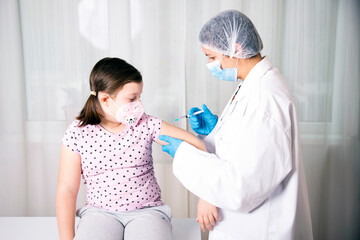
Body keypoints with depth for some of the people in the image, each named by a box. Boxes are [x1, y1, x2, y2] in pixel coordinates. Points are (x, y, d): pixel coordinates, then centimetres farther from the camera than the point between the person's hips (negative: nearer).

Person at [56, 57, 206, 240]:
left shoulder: (146, 124, -2)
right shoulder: (77, 133, -2)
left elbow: (195, 145, -3)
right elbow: (67, 190, 0)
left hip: (147, 211, 1)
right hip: (99, 212, 0)